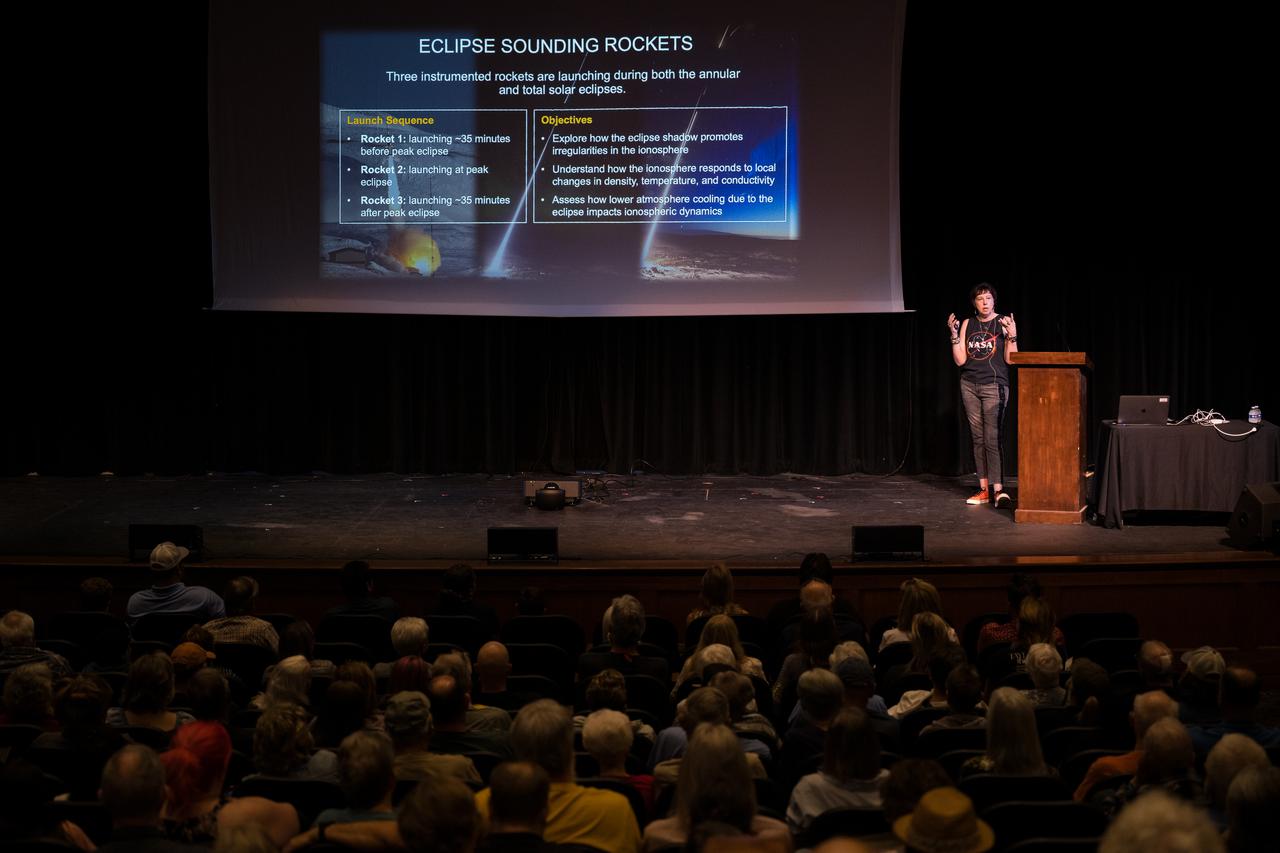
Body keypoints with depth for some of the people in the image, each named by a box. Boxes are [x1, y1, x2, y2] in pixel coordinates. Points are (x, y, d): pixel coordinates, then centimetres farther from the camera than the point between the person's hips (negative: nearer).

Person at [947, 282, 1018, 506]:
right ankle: (984, 489, 9)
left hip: (994, 386, -4)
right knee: (978, 438, 6)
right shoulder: (967, 324, 7)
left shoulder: (1004, 323, -4)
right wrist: (954, 335, -5)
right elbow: (960, 360, 5)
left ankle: (998, 489, -15)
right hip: (969, 385, 4)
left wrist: (1012, 336, -20)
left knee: (993, 438, -13)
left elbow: (1010, 360, -7)